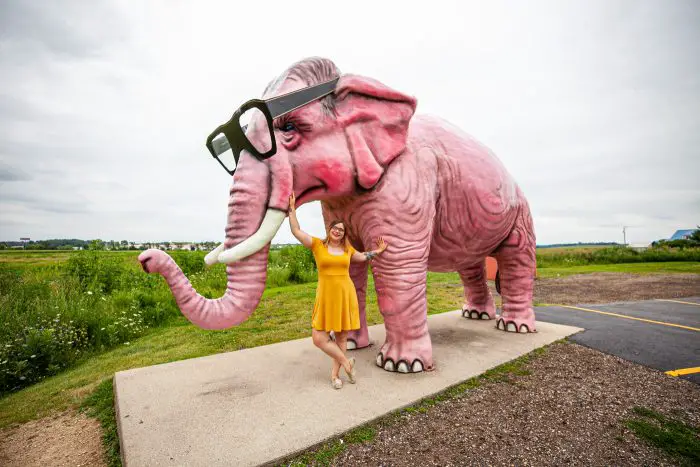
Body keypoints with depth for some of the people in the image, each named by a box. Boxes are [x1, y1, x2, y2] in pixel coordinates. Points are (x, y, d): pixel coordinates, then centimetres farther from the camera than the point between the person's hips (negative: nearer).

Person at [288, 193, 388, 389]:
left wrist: (377, 251, 23)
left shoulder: (347, 248, 7)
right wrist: (292, 209, -6)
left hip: (346, 295, 2)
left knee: (342, 337, 8)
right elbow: (296, 231, -5)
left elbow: (362, 257, 28)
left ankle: (335, 373, 24)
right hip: (325, 297, -2)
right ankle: (346, 362, 15)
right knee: (319, 338, -5)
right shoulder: (317, 244, 0)